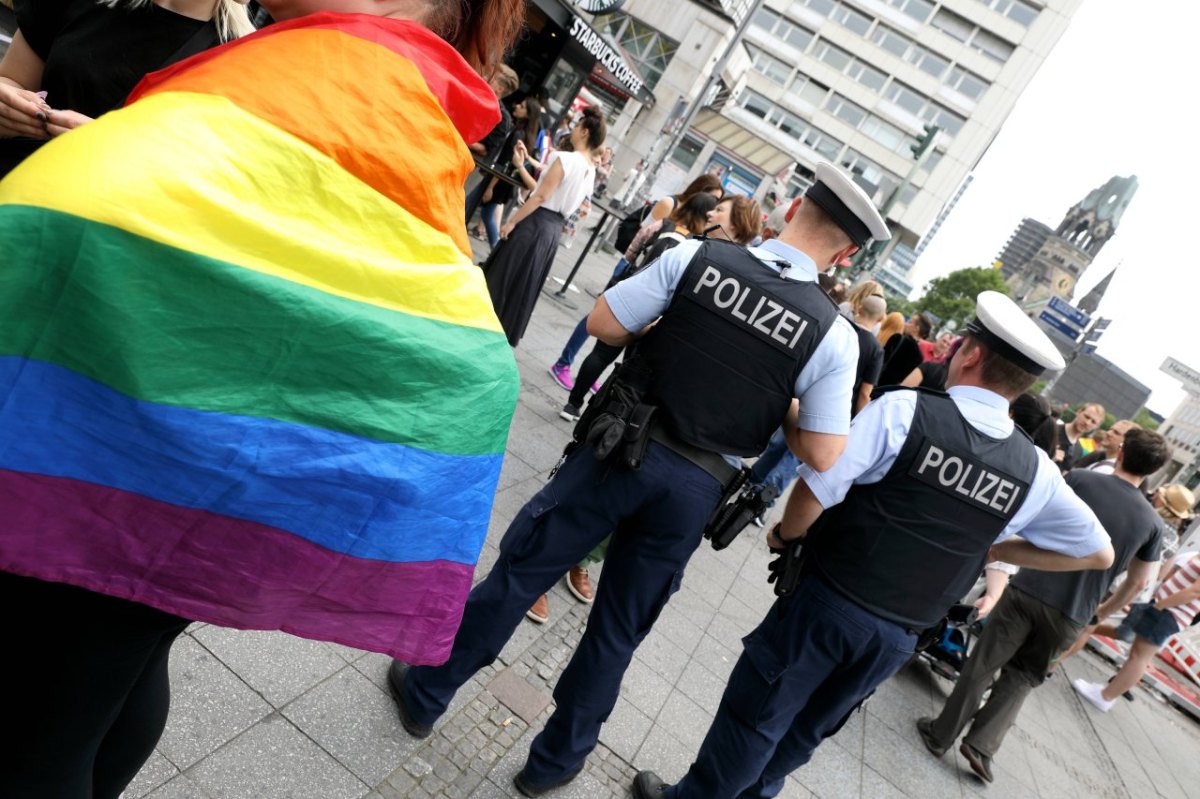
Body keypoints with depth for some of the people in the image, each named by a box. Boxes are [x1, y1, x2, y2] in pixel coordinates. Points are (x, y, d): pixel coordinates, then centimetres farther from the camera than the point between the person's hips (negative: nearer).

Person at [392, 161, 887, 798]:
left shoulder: (697, 257, -10)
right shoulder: (835, 335, -8)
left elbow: (602, 323, -7)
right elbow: (821, 453, -6)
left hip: (622, 449, -1)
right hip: (694, 489, 1)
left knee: (520, 570, 16)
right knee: (619, 630, 18)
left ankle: (425, 693, 34)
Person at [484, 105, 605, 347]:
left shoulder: (565, 158, -16)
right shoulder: (591, 170, 9)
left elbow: (540, 196, -19)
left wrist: (511, 221, -13)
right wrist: (521, 167, 14)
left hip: (536, 223, -8)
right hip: (555, 229, 8)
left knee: (502, 274, 5)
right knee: (525, 283, 17)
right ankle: (505, 336, 27)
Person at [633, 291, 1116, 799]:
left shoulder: (904, 410, -17)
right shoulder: (1034, 471, -2)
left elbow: (815, 490, -22)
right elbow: (1099, 552, 11)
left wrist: (787, 534, -2)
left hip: (828, 600, -5)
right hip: (898, 639, 5)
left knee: (754, 714, 14)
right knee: (807, 728, 25)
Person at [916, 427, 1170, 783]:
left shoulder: (1080, 478, -3)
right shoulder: (1152, 523, 5)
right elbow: (1137, 583, 14)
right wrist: (1102, 612, 29)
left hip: (1029, 591, -2)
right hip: (1071, 618, 2)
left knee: (982, 665, 8)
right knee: (1021, 677, 19)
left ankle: (941, 735, 16)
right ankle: (982, 744, 7)